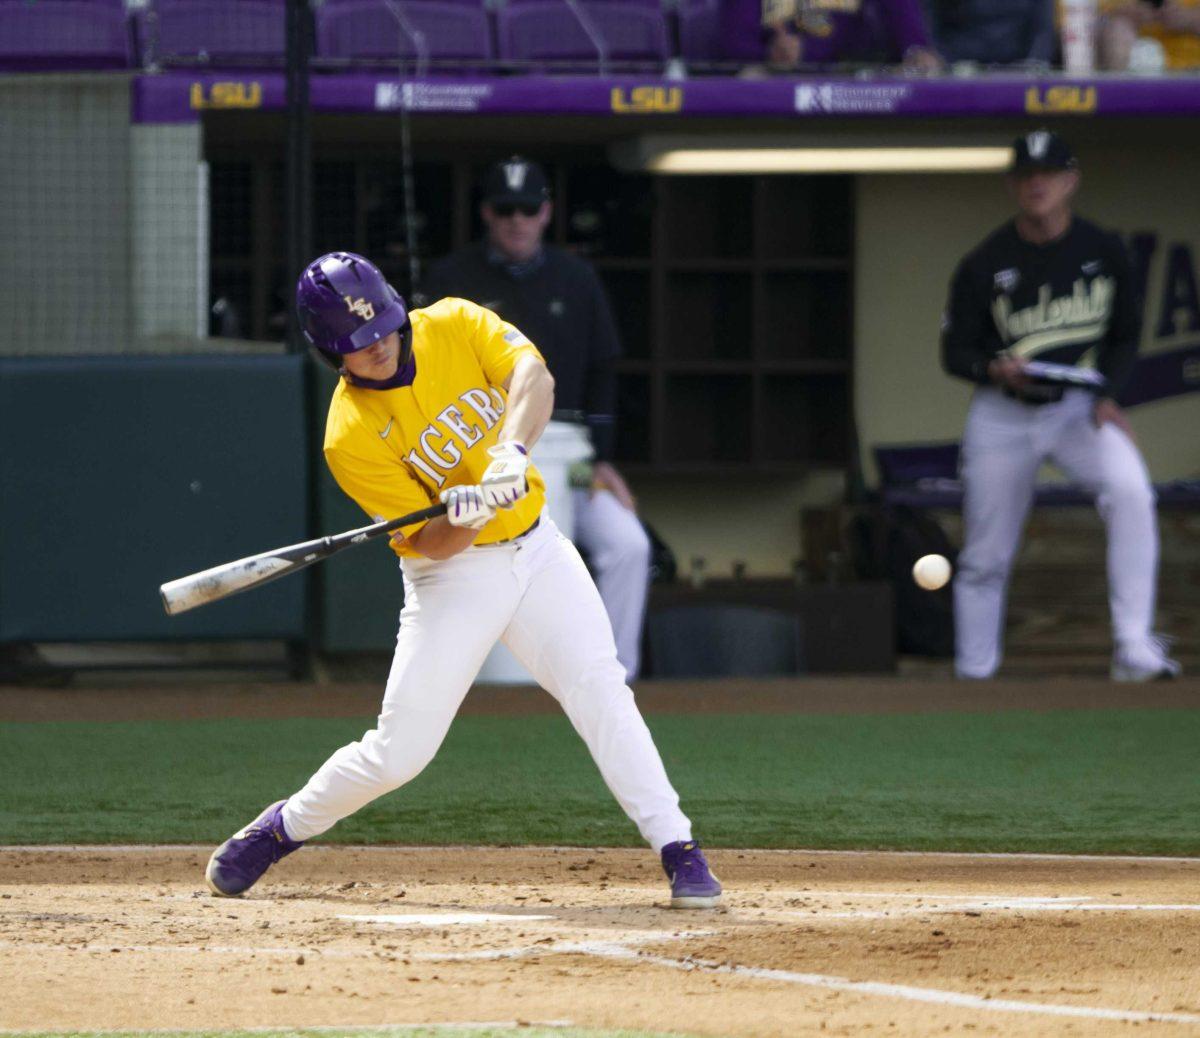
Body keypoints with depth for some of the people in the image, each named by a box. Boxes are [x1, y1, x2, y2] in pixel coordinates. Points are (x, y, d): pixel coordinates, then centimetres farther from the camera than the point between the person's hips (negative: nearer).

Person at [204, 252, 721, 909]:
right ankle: (283, 827, 21)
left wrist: (512, 450, -40)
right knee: (399, 751, -3)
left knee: (599, 687, -15)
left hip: (535, 547, 3)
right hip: (453, 576, -3)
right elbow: (428, 543, -17)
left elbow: (532, 375, -23)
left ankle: (677, 850, -16)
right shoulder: (350, 437, -16)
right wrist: (463, 516, -39)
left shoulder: (454, 326, -7)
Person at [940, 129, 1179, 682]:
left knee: (1130, 490, -28)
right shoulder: (984, 264, -7)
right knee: (985, 558, 3)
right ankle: (973, 678, 21)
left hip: (1079, 408, 0)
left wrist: (1108, 395, -9)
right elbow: (954, 351, -1)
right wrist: (996, 370, -24)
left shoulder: (1104, 252, -1)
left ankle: (1133, 651, -28)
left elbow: (1125, 336, 9)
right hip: (1003, 418, 0)